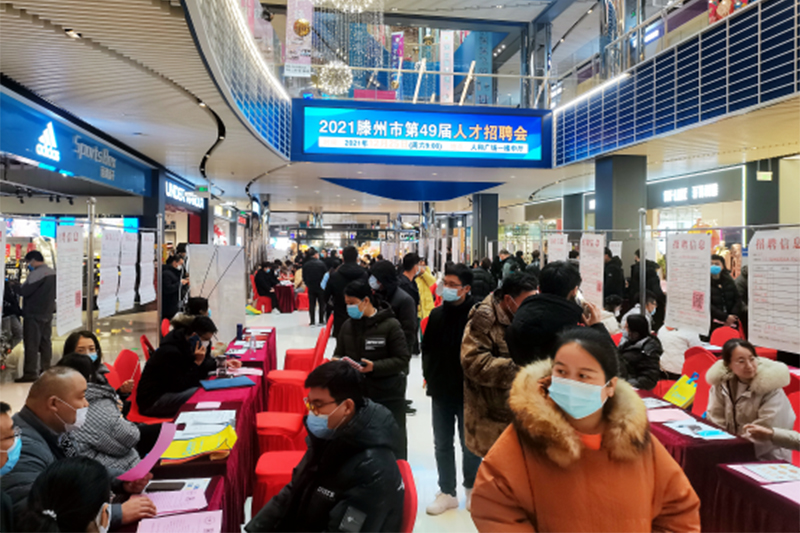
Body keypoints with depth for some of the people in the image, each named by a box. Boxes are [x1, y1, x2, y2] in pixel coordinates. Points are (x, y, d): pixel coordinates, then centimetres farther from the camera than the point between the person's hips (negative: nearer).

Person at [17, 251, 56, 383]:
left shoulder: (36, 273, -17)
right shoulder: (53, 273, 11)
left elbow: (24, 291, -18)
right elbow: (55, 293, 17)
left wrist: (19, 288, -1)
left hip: (33, 314, -8)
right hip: (47, 313, 9)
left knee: (31, 344, -5)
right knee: (45, 342, 12)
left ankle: (30, 373, -4)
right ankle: (45, 370, 17)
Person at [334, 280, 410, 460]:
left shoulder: (390, 325, -12)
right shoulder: (348, 325, 4)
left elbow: (403, 359, -13)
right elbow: (339, 353, 15)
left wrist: (374, 367, -25)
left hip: (388, 394, -4)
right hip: (357, 393, 5)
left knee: (394, 442, 10)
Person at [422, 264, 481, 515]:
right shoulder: (437, 314, 3)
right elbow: (427, 348, 12)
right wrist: (429, 375, 4)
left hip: (468, 392, -4)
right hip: (441, 391, 5)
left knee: (469, 444, 12)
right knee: (442, 444, 13)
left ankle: (471, 488, 33)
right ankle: (447, 492, 28)